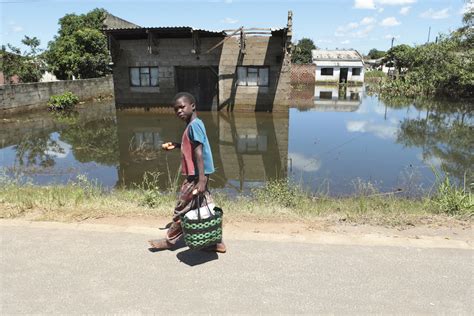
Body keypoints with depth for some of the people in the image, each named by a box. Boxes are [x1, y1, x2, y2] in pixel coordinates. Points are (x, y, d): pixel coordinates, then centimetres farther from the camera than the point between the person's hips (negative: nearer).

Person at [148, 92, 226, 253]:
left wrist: (201, 180, -27)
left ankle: (169, 240, 23)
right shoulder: (194, 125, 13)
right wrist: (176, 145, 17)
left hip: (195, 175, -10)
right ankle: (216, 242, 19)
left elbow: (199, 153, -24)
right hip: (196, 174, 10)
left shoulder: (194, 125, -17)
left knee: (182, 208, 6)